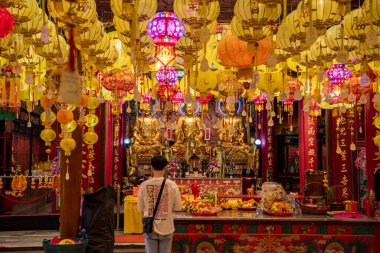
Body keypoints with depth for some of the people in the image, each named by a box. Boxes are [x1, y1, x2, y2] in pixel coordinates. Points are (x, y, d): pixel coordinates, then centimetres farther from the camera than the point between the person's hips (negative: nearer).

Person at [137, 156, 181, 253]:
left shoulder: (143, 185, -9)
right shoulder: (172, 185, -11)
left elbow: (140, 208, 0)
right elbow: (177, 208, -3)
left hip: (150, 228, 1)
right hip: (166, 228, 0)